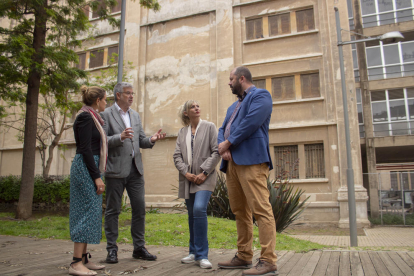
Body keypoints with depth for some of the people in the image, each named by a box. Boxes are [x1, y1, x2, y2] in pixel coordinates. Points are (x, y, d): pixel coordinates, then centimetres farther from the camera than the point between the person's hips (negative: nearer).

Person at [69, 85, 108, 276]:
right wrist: (97, 176, -19)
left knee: (89, 212, 10)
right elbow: (85, 149, -18)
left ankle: (83, 259, 16)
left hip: (89, 169, 10)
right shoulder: (85, 117, -11)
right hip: (85, 169, -10)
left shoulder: (91, 117, 18)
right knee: (88, 211, -11)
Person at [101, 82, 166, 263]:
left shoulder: (135, 115, 17)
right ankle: (112, 249, 17)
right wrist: (120, 137, -24)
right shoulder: (106, 114, -2)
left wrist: (151, 140, -4)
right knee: (113, 210, 4)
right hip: (116, 170, -5)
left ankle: (139, 248, 18)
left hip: (135, 169, 6)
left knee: (139, 209, 7)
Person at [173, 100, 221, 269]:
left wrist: (204, 173, -12)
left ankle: (202, 255, -11)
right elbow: (177, 156, 7)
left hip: (205, 177, -4)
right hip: (188, 178, 4)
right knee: (192, 214, 8)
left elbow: (216, 152, -4)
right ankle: (194, 252, 21)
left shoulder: (209, 127, 4)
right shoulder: (182, 132, 14)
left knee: (199, 209, -21)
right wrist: (186, 172, -9)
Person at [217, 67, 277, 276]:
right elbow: (223, 129, 20)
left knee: (261, 210, -11)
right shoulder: (233, 106, 29)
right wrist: (222, 147, -2)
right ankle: (243, 257, 18)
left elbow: (250, 123, -13)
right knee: (240, 211, 10)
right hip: (231, 163, 9)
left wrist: (228, 143, -7)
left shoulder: (260, 95, 3)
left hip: (251, 160, -9)